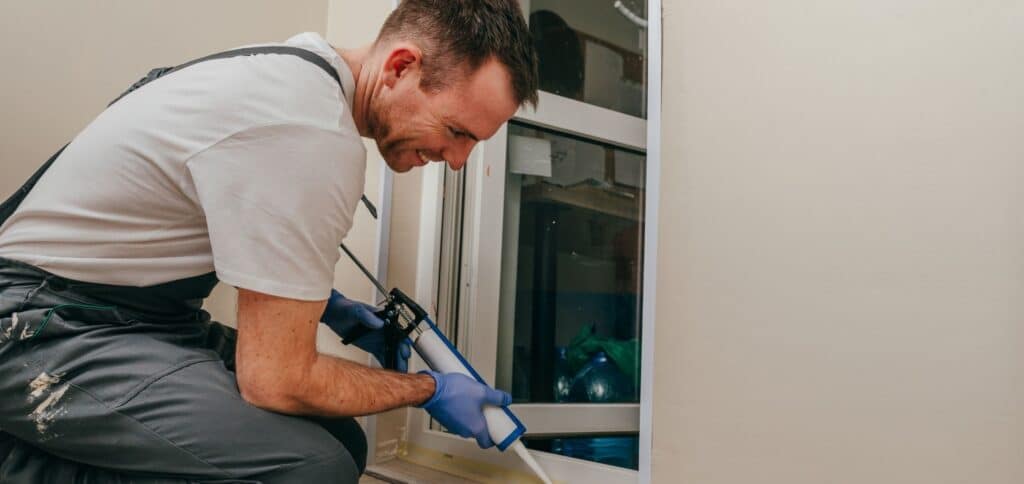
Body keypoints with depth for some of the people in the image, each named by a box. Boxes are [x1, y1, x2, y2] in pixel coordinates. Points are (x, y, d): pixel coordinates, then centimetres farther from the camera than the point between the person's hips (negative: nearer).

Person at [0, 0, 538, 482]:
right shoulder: (315, 137, -27)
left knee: (335, 441, 0)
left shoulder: (301, 67, 3)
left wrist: (322, 303, 12)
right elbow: (275, 381, -22)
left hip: (133, 307, 10)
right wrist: (429, 390, -8)